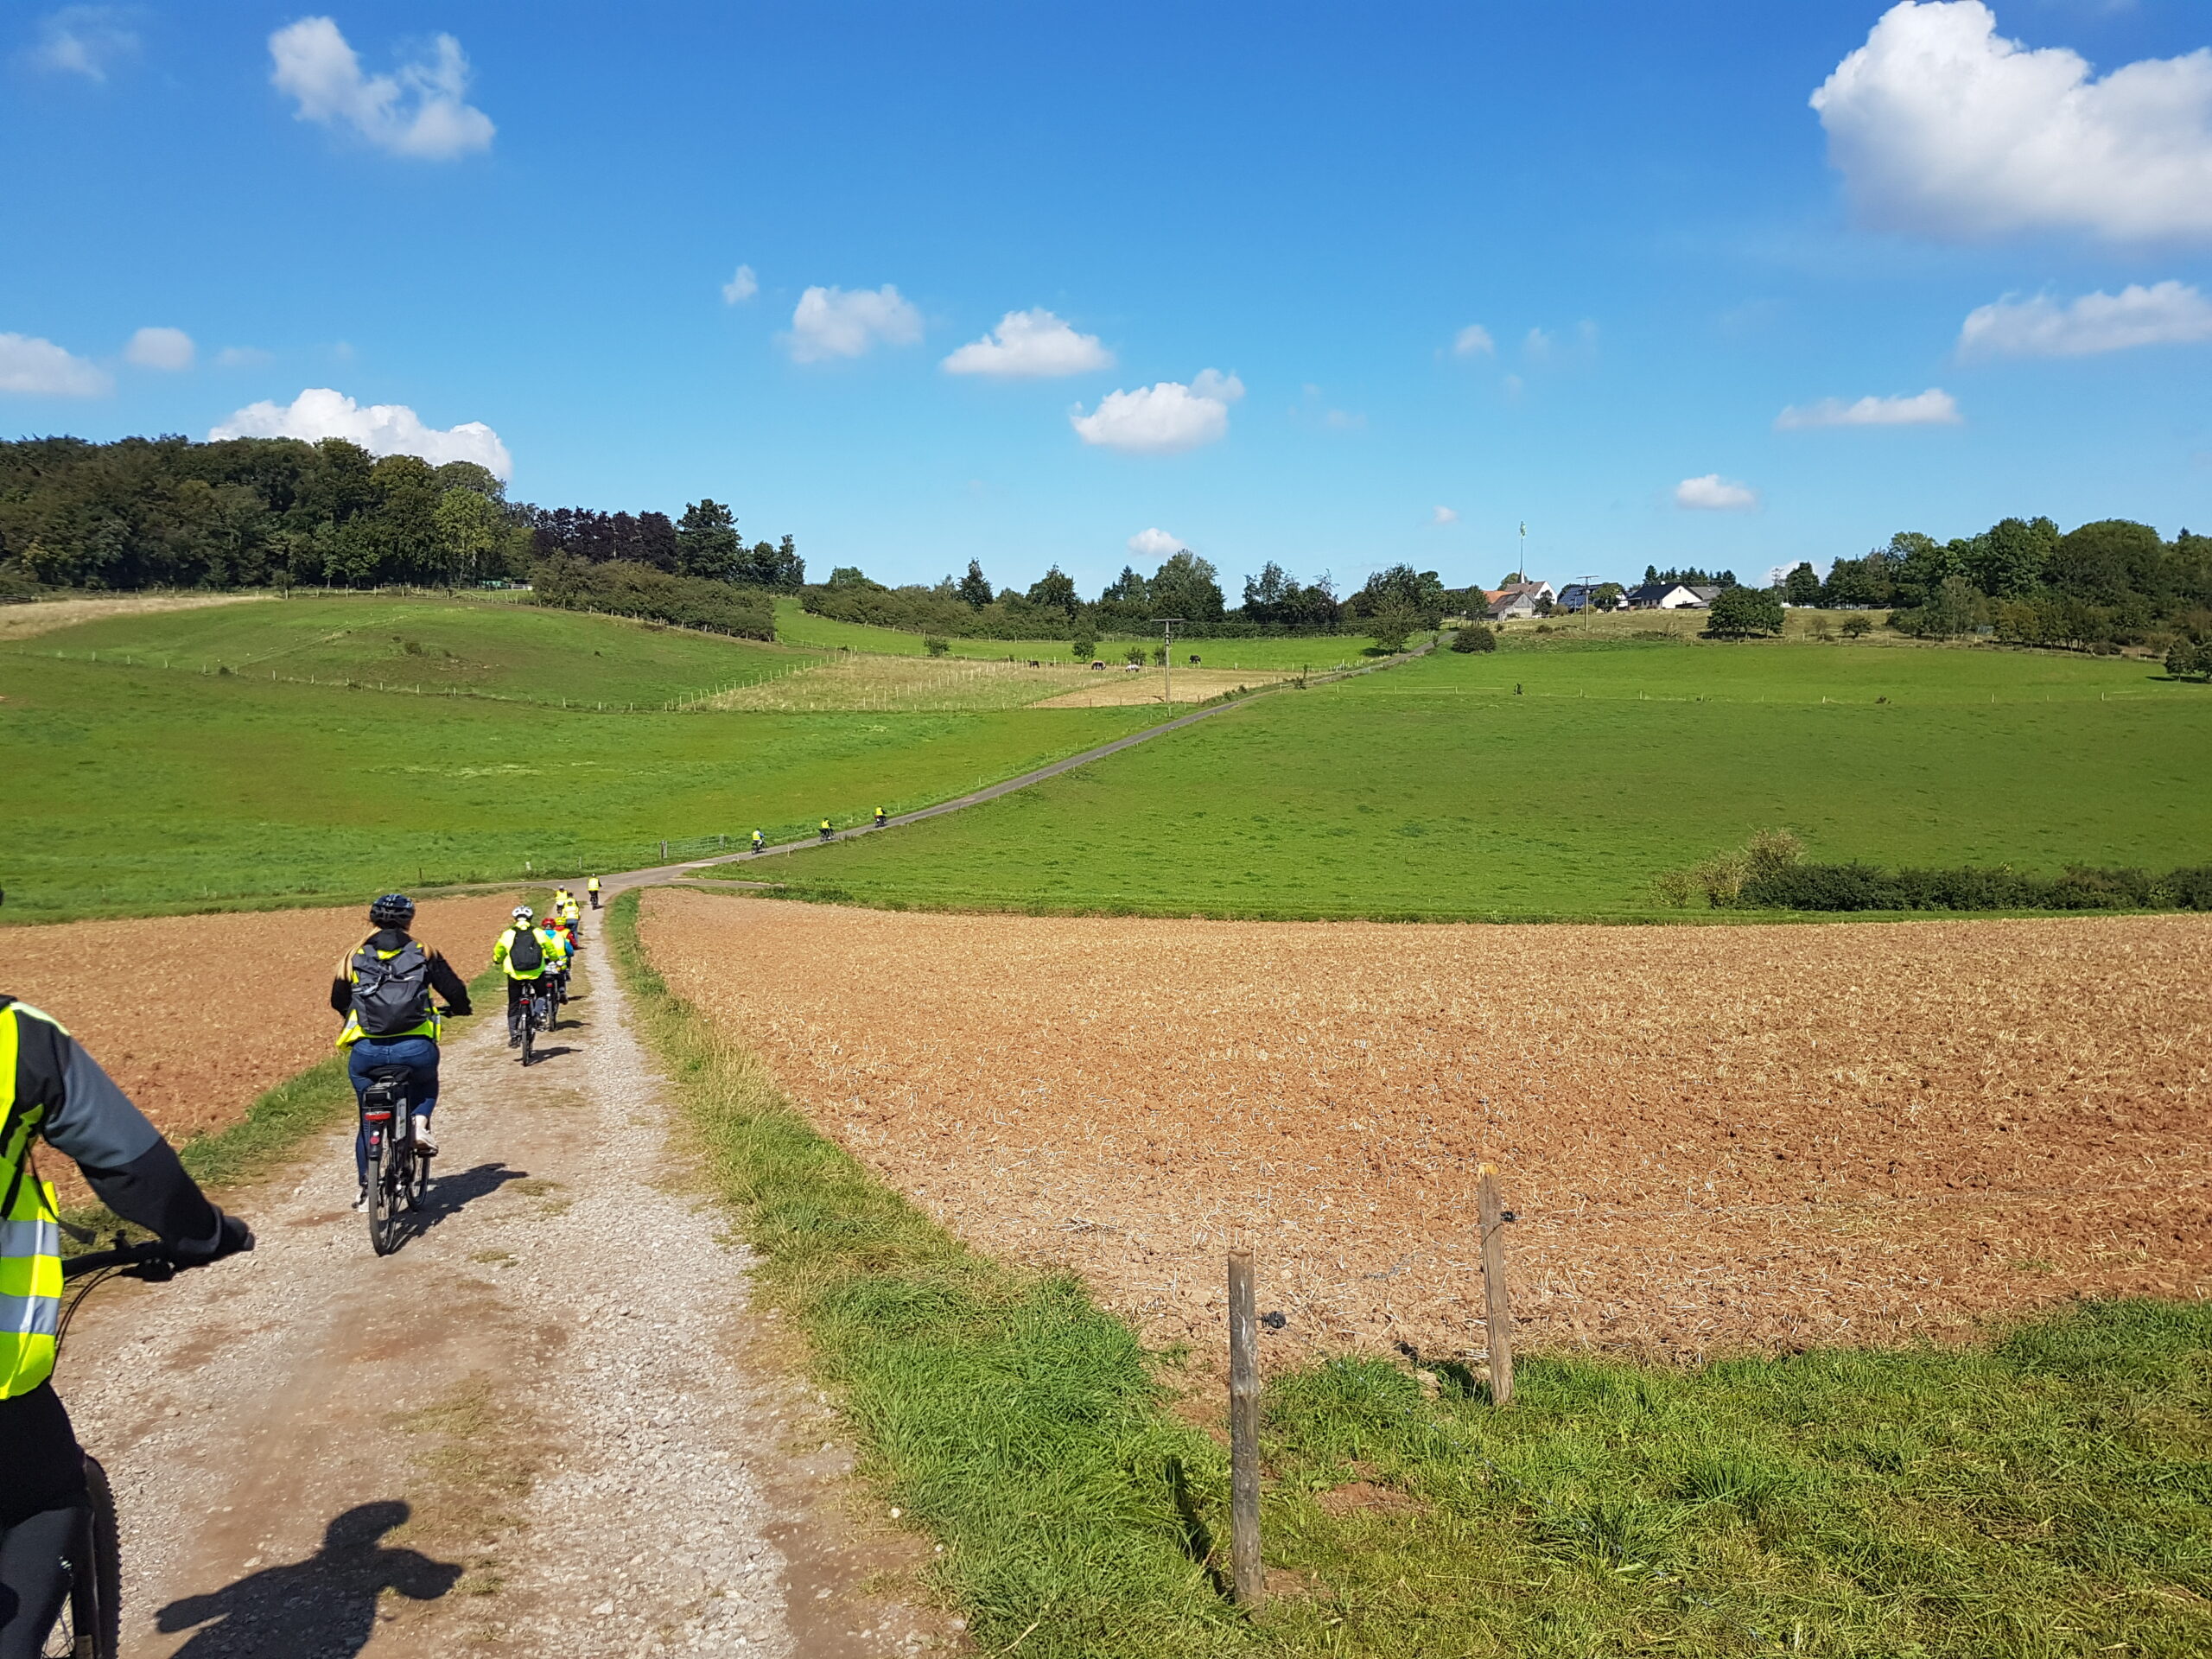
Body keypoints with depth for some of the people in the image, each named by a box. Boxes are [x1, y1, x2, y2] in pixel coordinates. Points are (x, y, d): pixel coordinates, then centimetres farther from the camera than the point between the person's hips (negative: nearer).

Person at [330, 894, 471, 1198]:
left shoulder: (354, 957, 10)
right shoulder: (423, 953, 6)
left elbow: (338, 1002, 21)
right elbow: (456, 991, 7)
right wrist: (459, 1008, 31)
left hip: (366, 1052, 1)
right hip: (416, 1048, -1)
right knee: (426, 1081, 33)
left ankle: (367, 1185, 22)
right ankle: (420, 1124, 6)